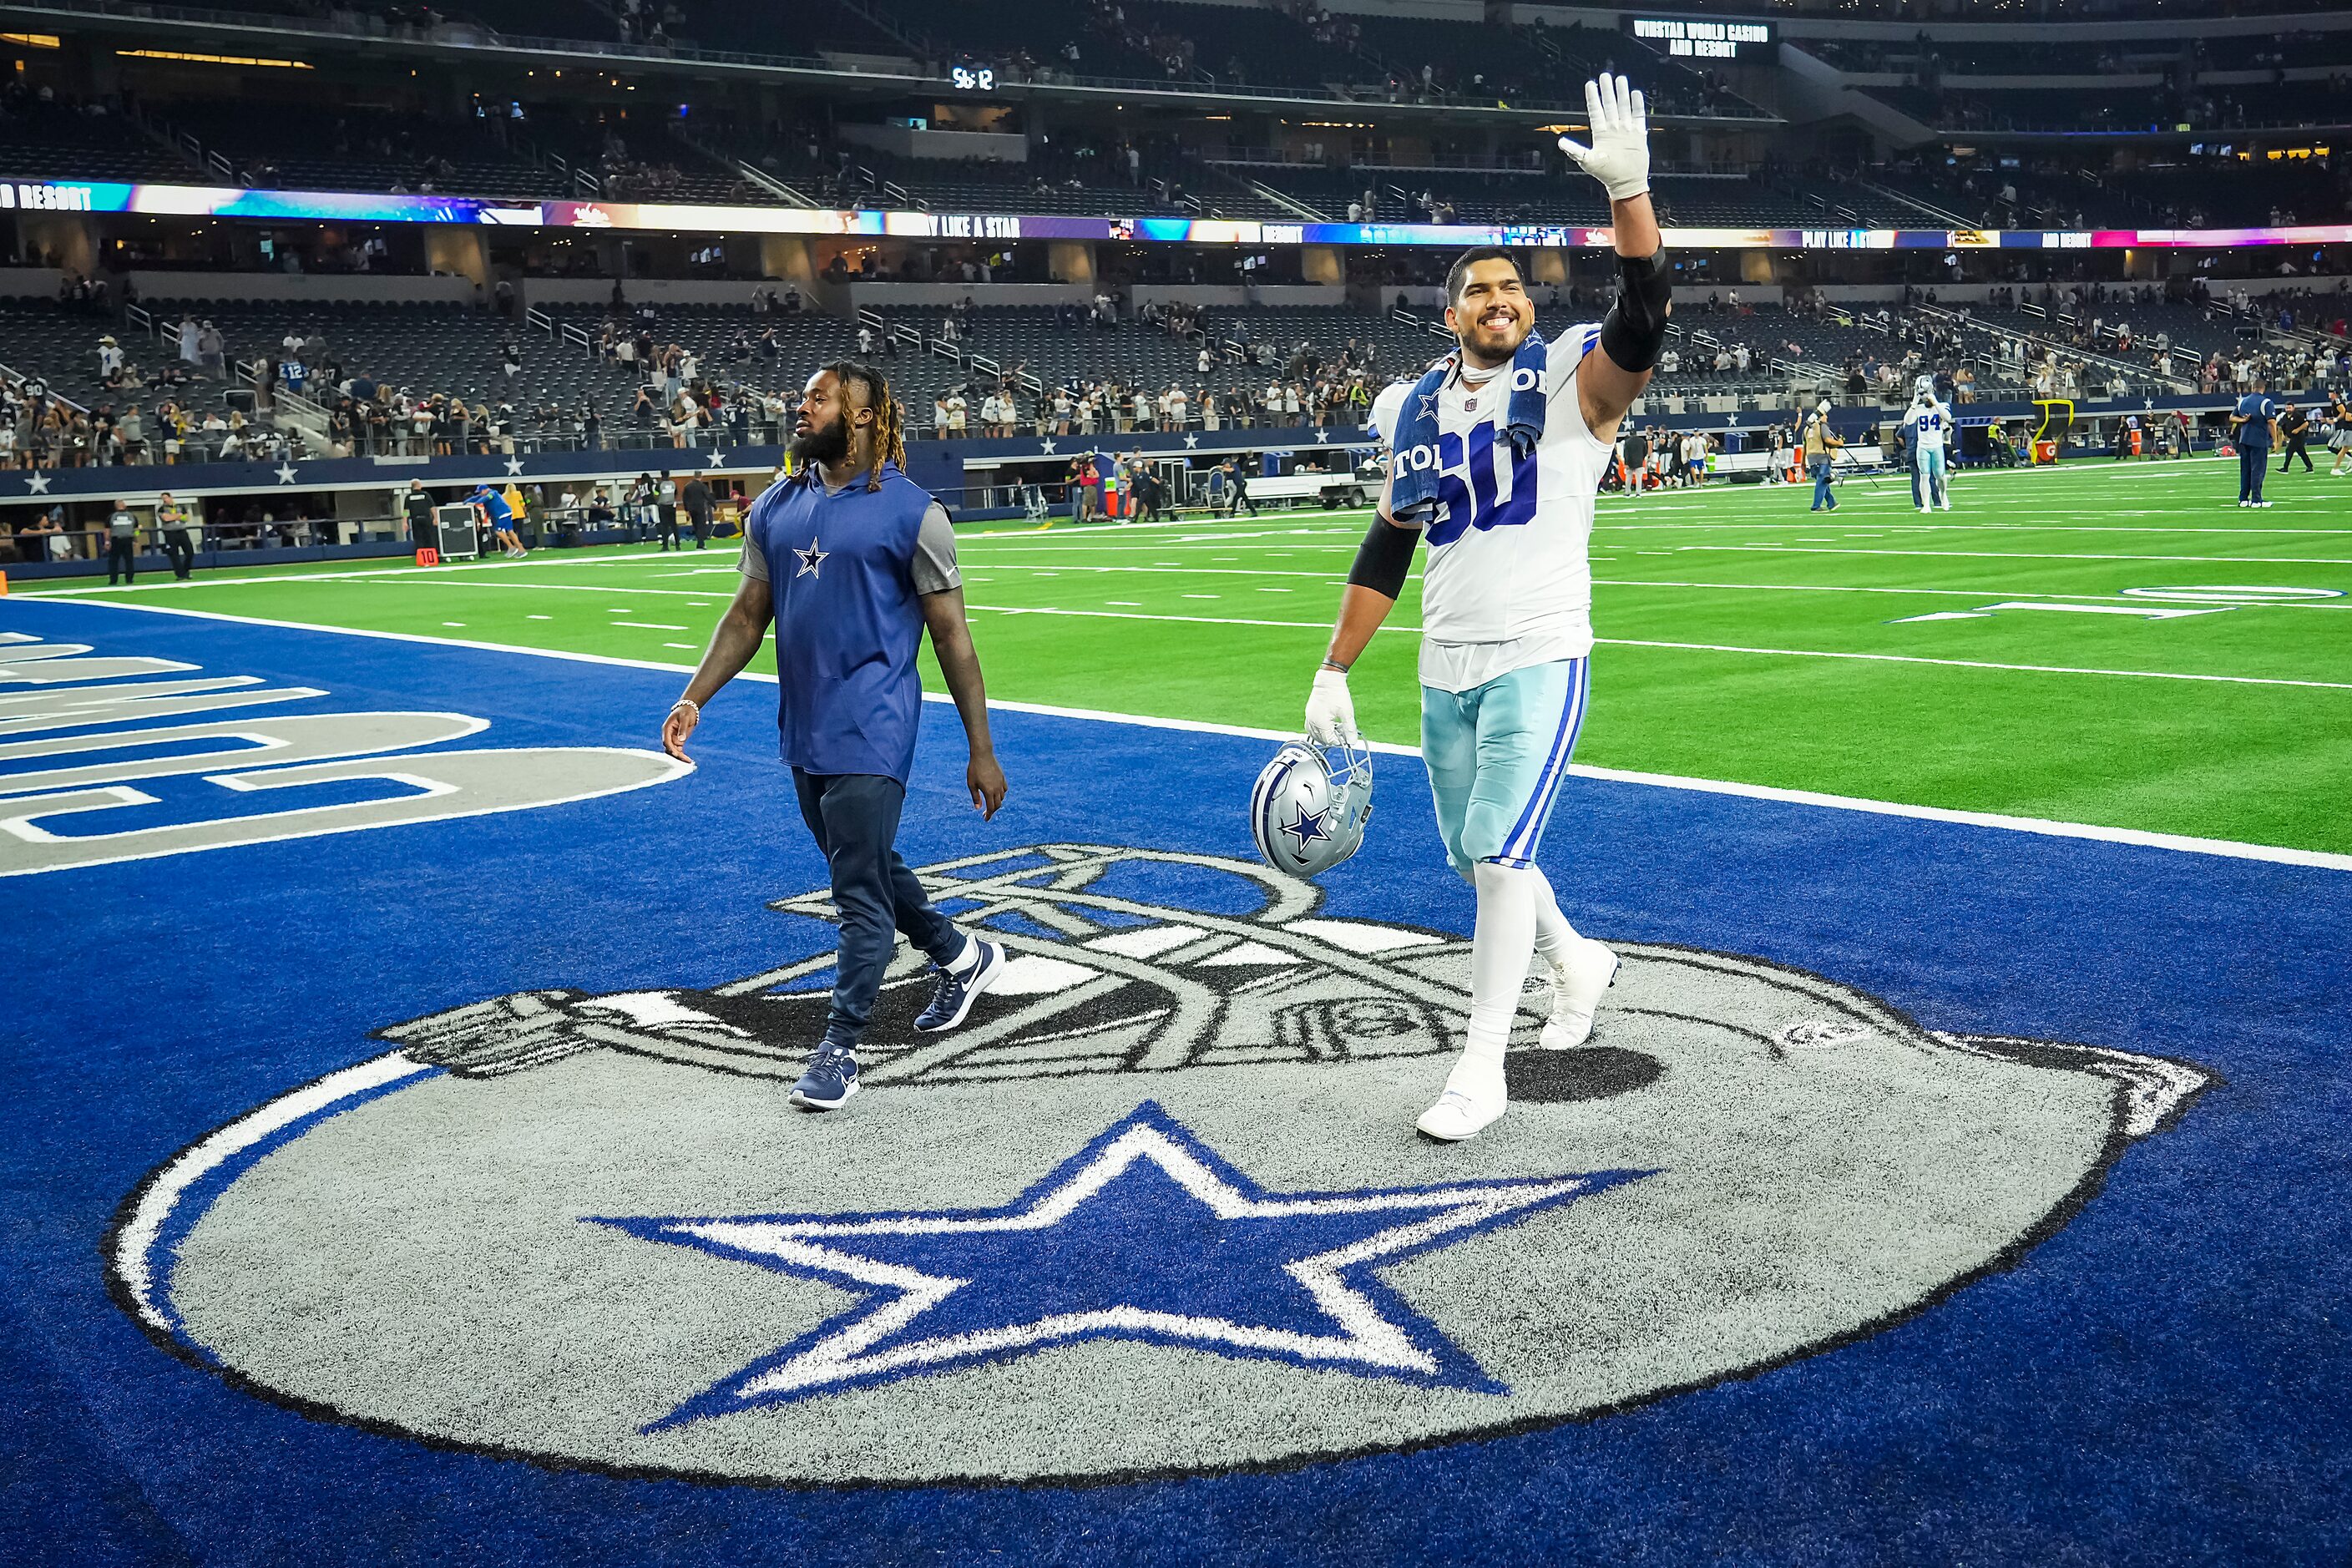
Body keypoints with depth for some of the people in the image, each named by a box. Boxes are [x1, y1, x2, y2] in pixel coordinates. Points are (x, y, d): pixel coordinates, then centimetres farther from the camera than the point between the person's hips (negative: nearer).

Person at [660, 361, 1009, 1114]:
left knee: (860, 890, -5)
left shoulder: (912, 512, -8)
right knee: (867, 870, 19)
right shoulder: (776, 509, 9)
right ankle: (963, 957, 41)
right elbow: (748, 615, 14)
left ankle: (840, 1048, 5)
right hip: (804, 733, 7)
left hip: (871, 734, -7)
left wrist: (981, 752, -5)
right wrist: (694, 697, 1)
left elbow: (951, 635, -6)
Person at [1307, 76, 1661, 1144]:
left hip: (1539, 659, -5)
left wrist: (1628, 190, -37)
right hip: (1446, 668, 6)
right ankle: (1578, 962, 43)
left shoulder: (1570, 382, -4)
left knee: (1497, 851, -13)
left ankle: (1481, 1071, -1)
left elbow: (1642, 322, -25)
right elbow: (1386, 551, 14)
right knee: (1474, 856, 15)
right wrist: (1333, 673, 11)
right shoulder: (1413, 410, 9)